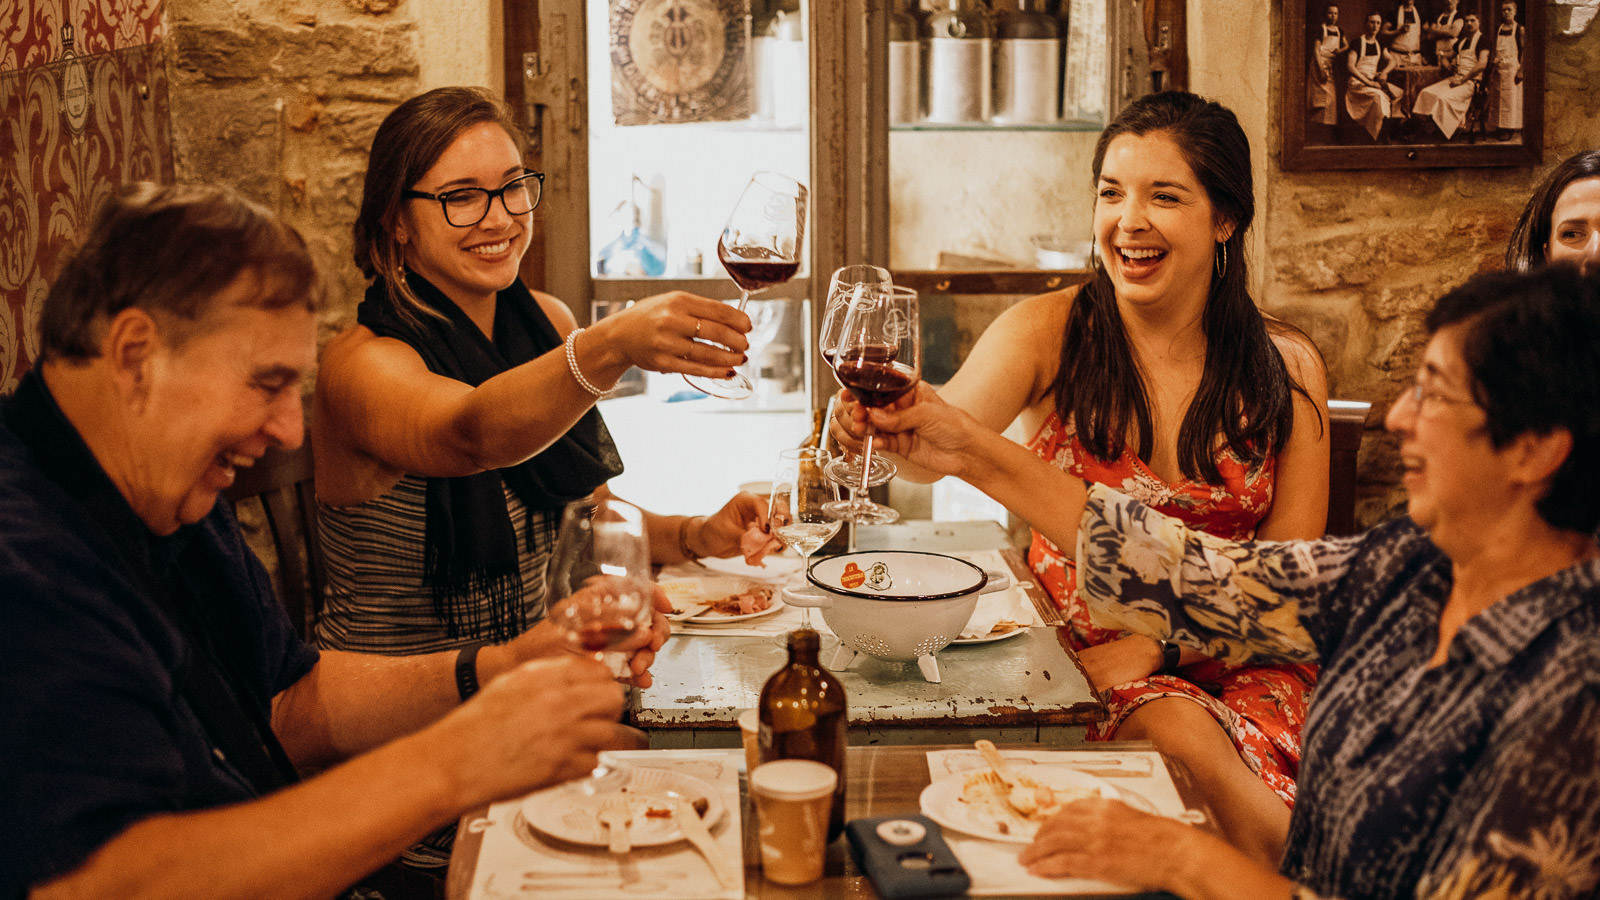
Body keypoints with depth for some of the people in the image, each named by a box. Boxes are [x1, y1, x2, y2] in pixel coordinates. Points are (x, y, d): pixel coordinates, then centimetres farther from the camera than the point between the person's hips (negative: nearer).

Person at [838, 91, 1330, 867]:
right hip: (1073, 651, 0)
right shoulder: (1050, 332, -3)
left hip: (1232, 657, 0)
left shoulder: (1286, 369, 1)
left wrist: (1158, 642, -14)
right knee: (1184, 735, -29)